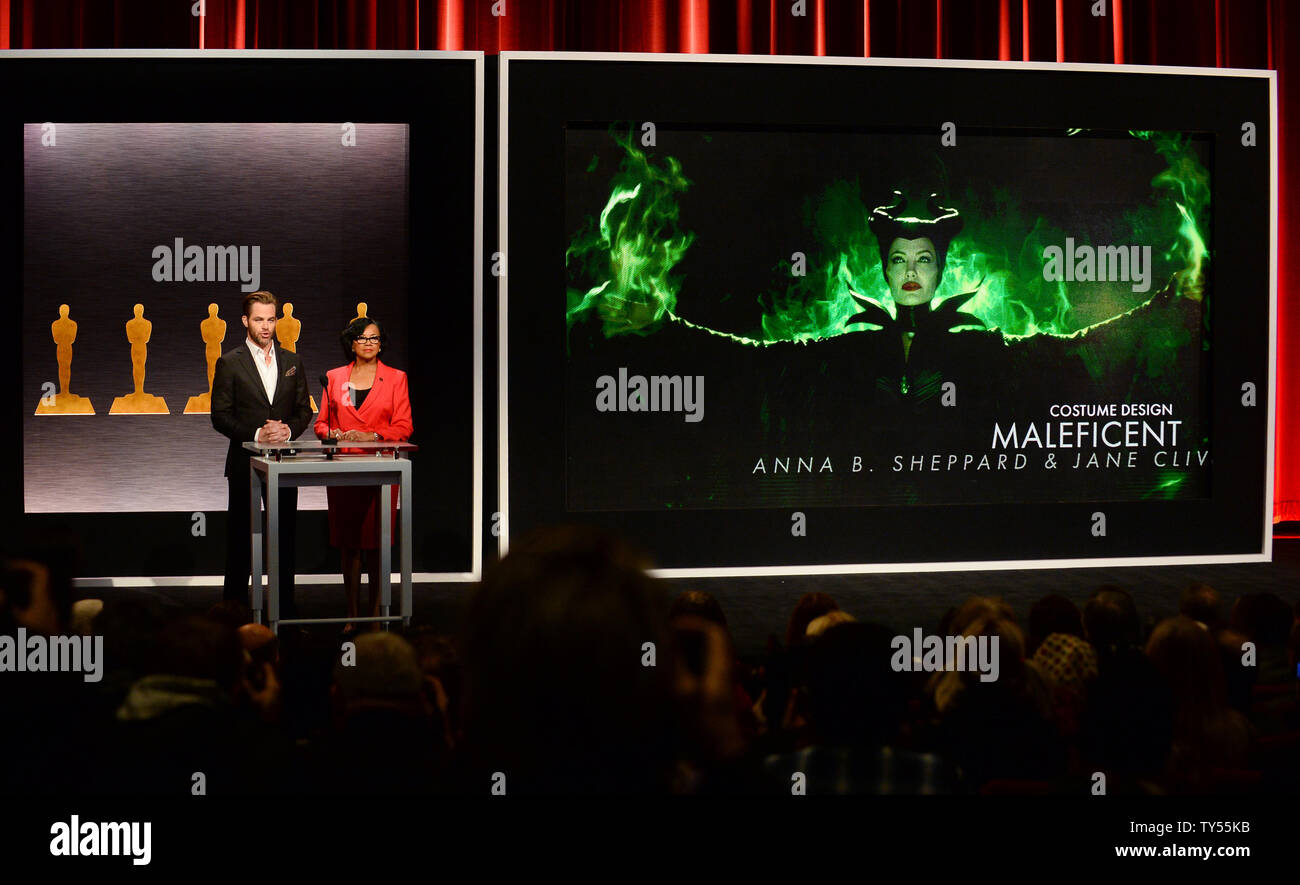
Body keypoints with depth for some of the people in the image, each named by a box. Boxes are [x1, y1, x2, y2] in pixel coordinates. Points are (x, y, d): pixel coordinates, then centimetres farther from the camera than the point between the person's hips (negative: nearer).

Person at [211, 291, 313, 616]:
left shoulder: (293, 362, 10)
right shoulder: (230, 363, -1)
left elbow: (304, 411, 11)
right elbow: (220, 417, -5)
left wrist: (289, 429, -9)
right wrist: (256, 434, -17)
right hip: (245, 463, -3)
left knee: (285, 536, 6)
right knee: (240, 537, 1)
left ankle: (285, 610, 12)